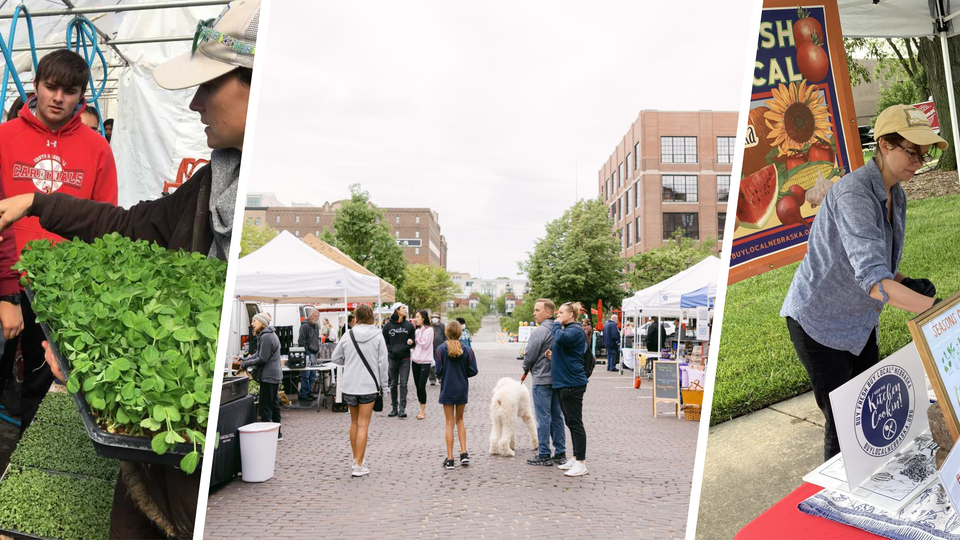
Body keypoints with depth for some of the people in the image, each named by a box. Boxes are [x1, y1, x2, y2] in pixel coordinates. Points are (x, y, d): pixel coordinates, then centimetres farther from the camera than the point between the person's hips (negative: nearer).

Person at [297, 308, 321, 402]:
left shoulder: (316, 326, 18)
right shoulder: (305, 326, -10)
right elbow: (301, 341, -15)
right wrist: (305, 353, -17)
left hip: (314, 353, 9)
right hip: (308, 354, -9)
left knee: (313, 375, 11)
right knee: (306, 375, -7)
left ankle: (309, 392, 19)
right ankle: (303, 394, -3)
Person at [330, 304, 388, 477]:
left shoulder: (348, 335, 0)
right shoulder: (377, 336, -7)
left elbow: (335, 358, 6)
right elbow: (382, 362, -6)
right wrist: (381, 384, 3)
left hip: (349, 385, 3)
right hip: (369, 385, -3)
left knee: (354, 422, 18)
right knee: (363, 425, 0)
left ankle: (357, 459, 30)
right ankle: (358, 465, -1)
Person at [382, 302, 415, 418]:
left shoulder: (409, 325, 4)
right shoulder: (387, 326, 1)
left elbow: (413, 342, 5)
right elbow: (385, 343, 5)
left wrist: (402, 349, -12)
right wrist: (392, 350, -12)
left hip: (405, 359, 0)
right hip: (393, 358, 0)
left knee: (403, 384, -5)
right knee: (393, 384, 8)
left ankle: (402, 408, -6)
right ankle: (394, 408, 16)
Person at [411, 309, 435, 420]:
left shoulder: (429, 330, -7)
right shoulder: (417, 330, 12)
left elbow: (425, 345, -13)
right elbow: (414, 344, 14)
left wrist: (416, 339, -5)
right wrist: (411, 342, -6)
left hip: (425, 362, -6)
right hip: (415, 361, 6)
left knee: (422, 386, -7)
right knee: (417, 386, 8)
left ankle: (423, 411, 2)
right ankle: (422, 409, 17)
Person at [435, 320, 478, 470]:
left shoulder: (441, 349, -10)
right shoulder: (467, 350, -7)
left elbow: (438, 371, -11)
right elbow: (473, 371, -6)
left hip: (447, 390, -2)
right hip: (462, 390, 2)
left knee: (449, 423, 6)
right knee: (459, 419, 20)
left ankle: (450, 459, 6)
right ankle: (464, 453, 12)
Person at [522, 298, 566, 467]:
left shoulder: (539, 331, -16)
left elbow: (530, 356, -13)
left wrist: (526, 368, 7)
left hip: (542, 379, -8)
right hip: (557, 379, 8)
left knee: (543, 418, -1)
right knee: (557, 416, 12)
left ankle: (544, 455, 4)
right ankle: (560, 454, 18)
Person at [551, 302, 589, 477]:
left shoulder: (575, 330, -13)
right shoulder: (566, 329, 18)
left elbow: (561, 338, -33)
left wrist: (557, 325, -14)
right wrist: (553, 355, 8)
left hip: (573, 383, -10)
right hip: (564, 382, 10)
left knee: (575, 422, -6)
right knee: (570, 422, 15)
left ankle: (581, 462, -1)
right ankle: (576, 458, 23)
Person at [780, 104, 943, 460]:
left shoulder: (896, 196, 4)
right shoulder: (853, 194, -27)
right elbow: (872, 279, -38)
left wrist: (907, 283, -2)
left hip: (860, 322, 9)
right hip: (819, 323, -9)